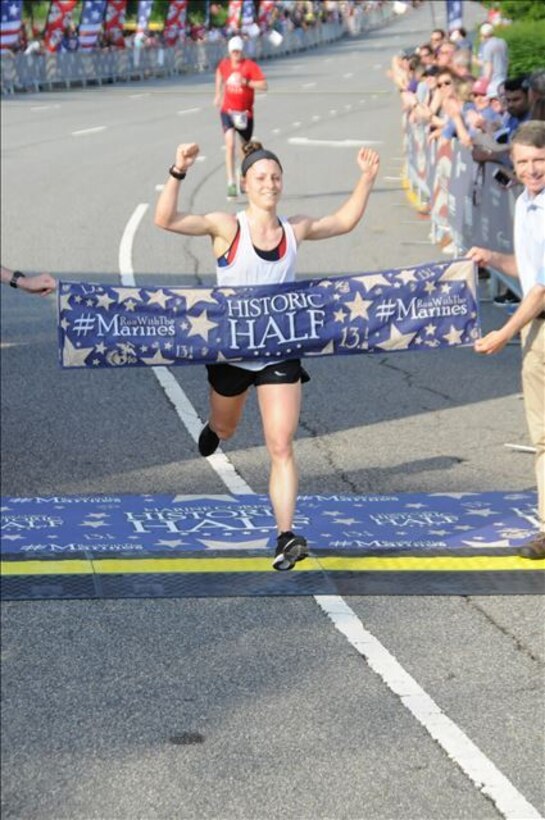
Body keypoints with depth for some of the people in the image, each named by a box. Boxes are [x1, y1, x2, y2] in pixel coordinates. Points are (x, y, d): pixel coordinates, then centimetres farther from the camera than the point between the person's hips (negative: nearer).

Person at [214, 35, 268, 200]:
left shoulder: (250, 66, -11)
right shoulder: (224, 64, 0)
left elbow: (263, 85, -20)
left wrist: (246, 82, -32)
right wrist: (218, 94, 26)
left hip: (245, 112, 0)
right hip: (228, 110, 0)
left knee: (245, 147, 16)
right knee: (230, 144, -18)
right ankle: (231, 184, -23)